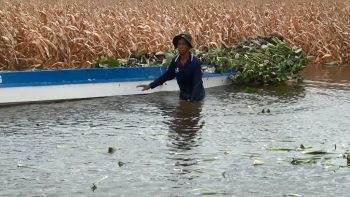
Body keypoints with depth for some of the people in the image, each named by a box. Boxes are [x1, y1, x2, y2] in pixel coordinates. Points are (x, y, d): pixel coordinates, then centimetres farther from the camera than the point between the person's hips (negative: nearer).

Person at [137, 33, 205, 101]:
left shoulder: (196, 62, -24)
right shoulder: (175, 61, -9)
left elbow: (197, 83, -29)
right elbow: (167, 75, 5)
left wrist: (192, 101, -39)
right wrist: (150, 85, 1)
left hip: (196, 96, -5)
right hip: (183, 95, 5)